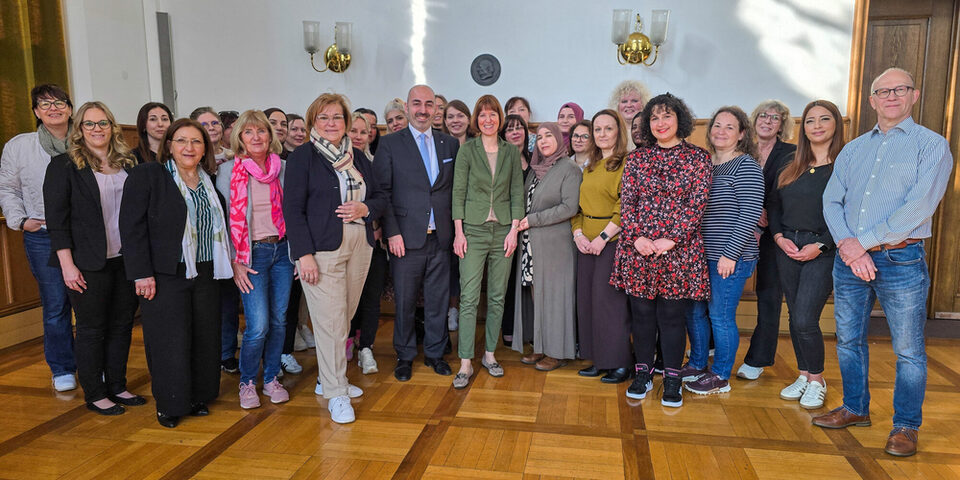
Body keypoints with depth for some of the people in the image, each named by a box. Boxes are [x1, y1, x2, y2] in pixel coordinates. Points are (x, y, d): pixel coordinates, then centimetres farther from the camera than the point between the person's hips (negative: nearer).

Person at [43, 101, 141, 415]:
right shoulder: (63, 166, -4)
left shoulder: (128, 163, 10)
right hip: (88, 264, -5)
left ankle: (117, 386, 25)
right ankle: (94, 395, 17)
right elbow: (56, 220, -8)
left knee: (122, 324, 11)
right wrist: (67, 265, -14)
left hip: (126, 259, 5)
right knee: (91, 328, 5)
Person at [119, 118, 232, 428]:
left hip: (206, 275, 5)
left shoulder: (209, 182, 12)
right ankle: (168, 404, 17)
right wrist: (142, 274, -14)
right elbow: (132, 226, -9)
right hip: (165, 275, -5)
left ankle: (198, 397, 25)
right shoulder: (147, 175, -4)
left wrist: (229, 264, 11)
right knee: (170, 341, 0)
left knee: (205, 338, 9)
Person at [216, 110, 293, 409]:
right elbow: (225, 219, -3)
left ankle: (271, 379, 24)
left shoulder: (283, 168, 6)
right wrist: (235, 262, -7)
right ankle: (247, 382, 15)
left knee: (279, 320, 8)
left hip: (283, 250, 4)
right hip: (252, 254, -3)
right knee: (258, 326, -8)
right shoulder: (229, 171, -3)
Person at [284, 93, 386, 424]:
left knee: (345, 316, 10)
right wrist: (304, 254, -14)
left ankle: (328, 379, 28)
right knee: (330, 320, -4)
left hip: (359, 246, 5)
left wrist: (365, 208, -7)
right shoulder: (303, 157, -1)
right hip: (322, 249, -5)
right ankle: (336, 394, 8)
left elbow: (380, 197, 16)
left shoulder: (357, 156, 14)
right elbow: (293, 208, -7)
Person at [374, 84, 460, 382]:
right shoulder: (390, 144, 0)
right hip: (407, 238, -2)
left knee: (438, 300, 11)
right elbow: (382, 191, -4)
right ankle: (405, 356, 24)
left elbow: (456, 189, 10)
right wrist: (392, 233, -10)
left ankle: (435, 353, 28)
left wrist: (456, 228, 2)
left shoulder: (450, 144, 9)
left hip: (440, 238, 3)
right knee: (405, 302, 7)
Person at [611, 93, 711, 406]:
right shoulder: (636, 158, 9)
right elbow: (626, 202, 4)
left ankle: (672, 380, 17)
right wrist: (636, 237, -10)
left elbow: (696, 204, -5)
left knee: (672, 315, 4)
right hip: (638, 249, 2)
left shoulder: (697, 158, 2)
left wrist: (670, 240, -14)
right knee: (641, 313, 8)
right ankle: (643, 373, 22)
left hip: (679, 250, -2)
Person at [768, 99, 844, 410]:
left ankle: (816, 381, 13)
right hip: (787, 247, 5)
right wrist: (779, 237, -1)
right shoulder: (791, 166, 12)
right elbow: (773, 205, 14)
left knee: (805, 319, -8)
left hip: (823, 251, -5)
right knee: (795, 317, 10)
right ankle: (803, 376, 26)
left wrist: (820, 245, -15)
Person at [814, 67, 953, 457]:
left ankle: (906, 426, 18)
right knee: (848, 340, 13)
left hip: (900, 260, -4)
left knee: (908, 349, 3)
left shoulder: (932, 146, -2)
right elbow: (831, 201, 5)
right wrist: (847, 245, -11)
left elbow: (918, 207, -14)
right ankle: (855, 408, 30)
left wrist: (864, 242, -16)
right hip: (850, 259, 5)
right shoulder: (852, 150, 13)